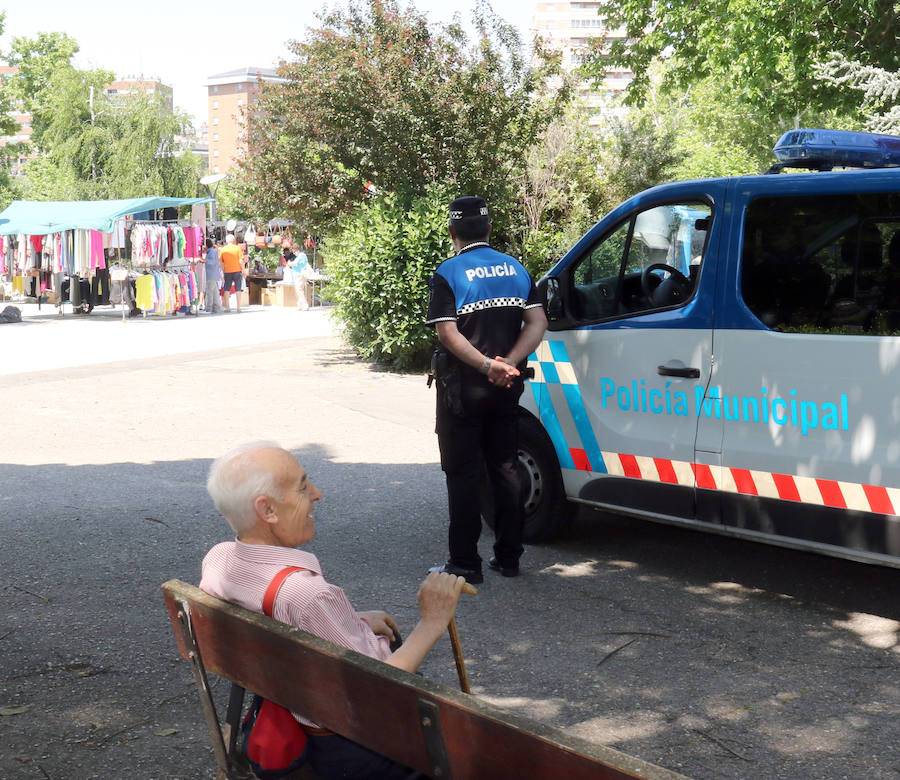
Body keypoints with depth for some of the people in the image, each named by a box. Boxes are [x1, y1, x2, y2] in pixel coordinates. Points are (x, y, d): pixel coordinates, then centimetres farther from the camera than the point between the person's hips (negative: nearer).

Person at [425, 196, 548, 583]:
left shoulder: (449, 273, -9)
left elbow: (448, 333, -20)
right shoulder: (515, 268, 7)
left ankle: (465, 563, 3)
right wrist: (507, 365, -12)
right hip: (506, 389, 5)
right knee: (505, 468, 14)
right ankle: (508, 556, 18)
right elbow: (537, 323, -1)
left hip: (463, 388, -5)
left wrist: (489, 366, -22)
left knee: (462, 473, 2)